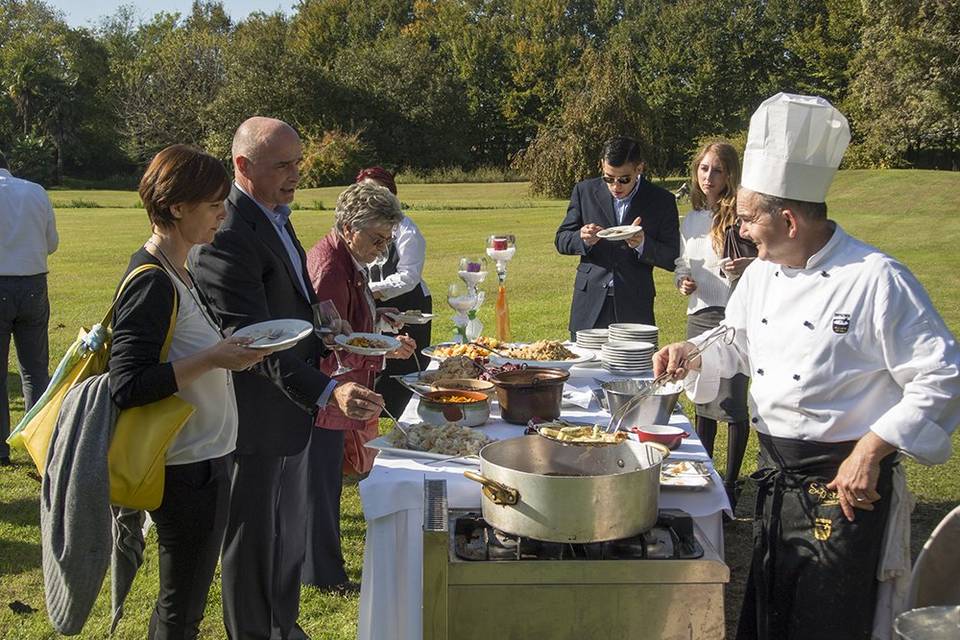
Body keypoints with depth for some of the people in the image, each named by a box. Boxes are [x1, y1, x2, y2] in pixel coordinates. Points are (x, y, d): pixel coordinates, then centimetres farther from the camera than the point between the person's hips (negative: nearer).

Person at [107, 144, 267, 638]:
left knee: (181, 600, 22)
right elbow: (126, 386, -26)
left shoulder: (172, 273, 10)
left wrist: (224, 347, 8)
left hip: (204, 457, 10)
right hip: (188, 468, -10)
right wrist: (212, 359, -25)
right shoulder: (152, 283, -21)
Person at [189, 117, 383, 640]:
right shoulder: (226, 236, -24)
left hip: (290, 408, 10)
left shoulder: (274, 217, 8)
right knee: (253, 542, 8)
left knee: (288, 535, 24)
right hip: (254, 420, -10)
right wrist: (328, 392, -39)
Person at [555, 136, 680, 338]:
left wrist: (643, 245, -19)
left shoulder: (662, 201, 1)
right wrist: (583, 239, -13)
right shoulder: (585, 191, 5)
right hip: (590, 305, 1)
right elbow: (561, 240, 9)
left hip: (635, 308, -1)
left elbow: (672, 259, 1)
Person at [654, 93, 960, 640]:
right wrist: (692, 355, -1)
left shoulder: (876, 279, -18)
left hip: (845, 485, -7)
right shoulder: (761, 274, 5)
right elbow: (734, 344, 20)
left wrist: (870, 451, -21)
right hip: (776, 476, 7)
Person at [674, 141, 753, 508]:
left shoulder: (742, 216, -7)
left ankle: (731, 482, 8)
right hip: (699, 316, 6)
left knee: (732, 402, -4)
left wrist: (749, 267, -25)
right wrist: (683, 282, 0)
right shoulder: (691, 220, 12)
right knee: (702, 400, 14)